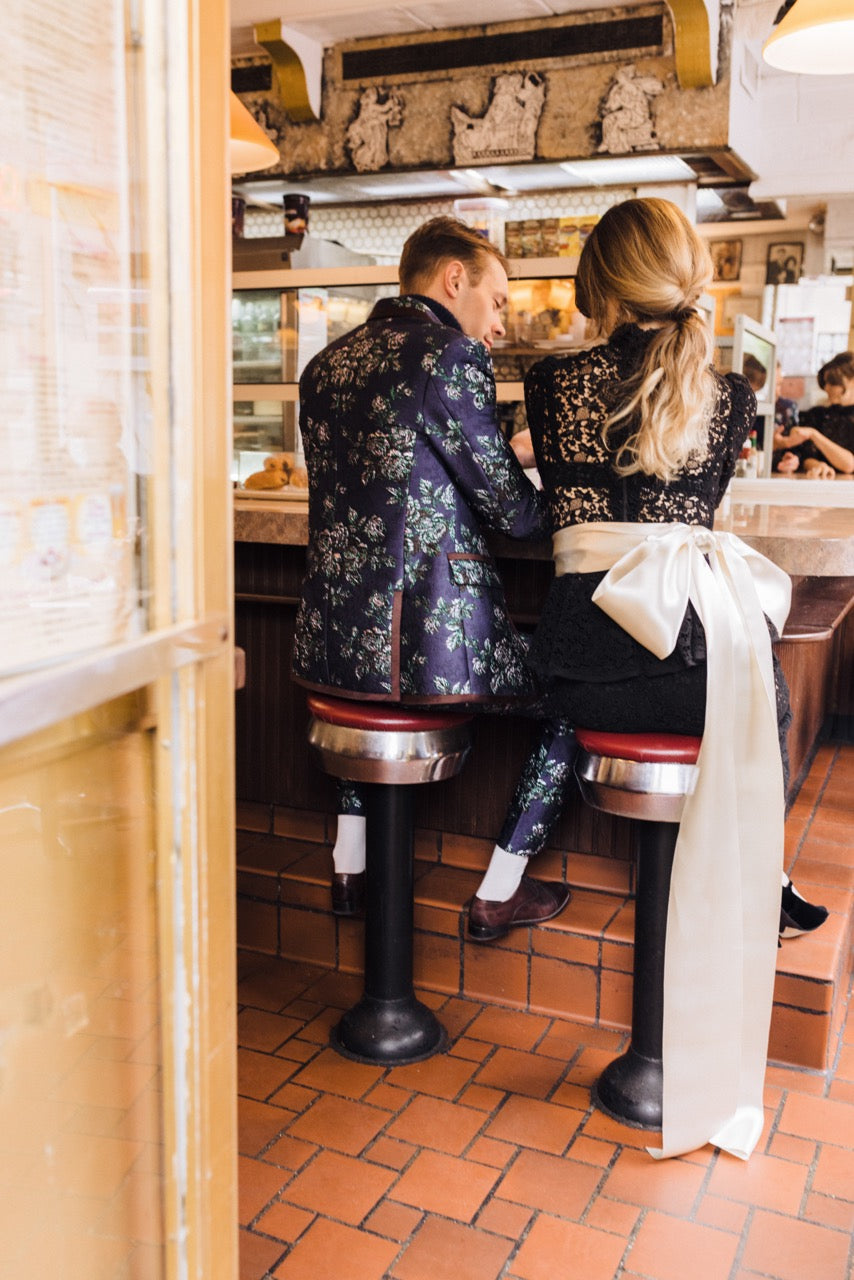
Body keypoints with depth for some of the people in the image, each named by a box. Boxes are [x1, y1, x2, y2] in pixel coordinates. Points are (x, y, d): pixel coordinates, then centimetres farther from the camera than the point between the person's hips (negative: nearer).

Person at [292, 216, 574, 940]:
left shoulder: (325, 364, 12)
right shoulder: (450, 354, -10)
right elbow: (511, 507, -9)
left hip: (334, 636, 7)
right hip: (428, 636, -7)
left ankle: (350, 869, 39)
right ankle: (497, 895, 22)